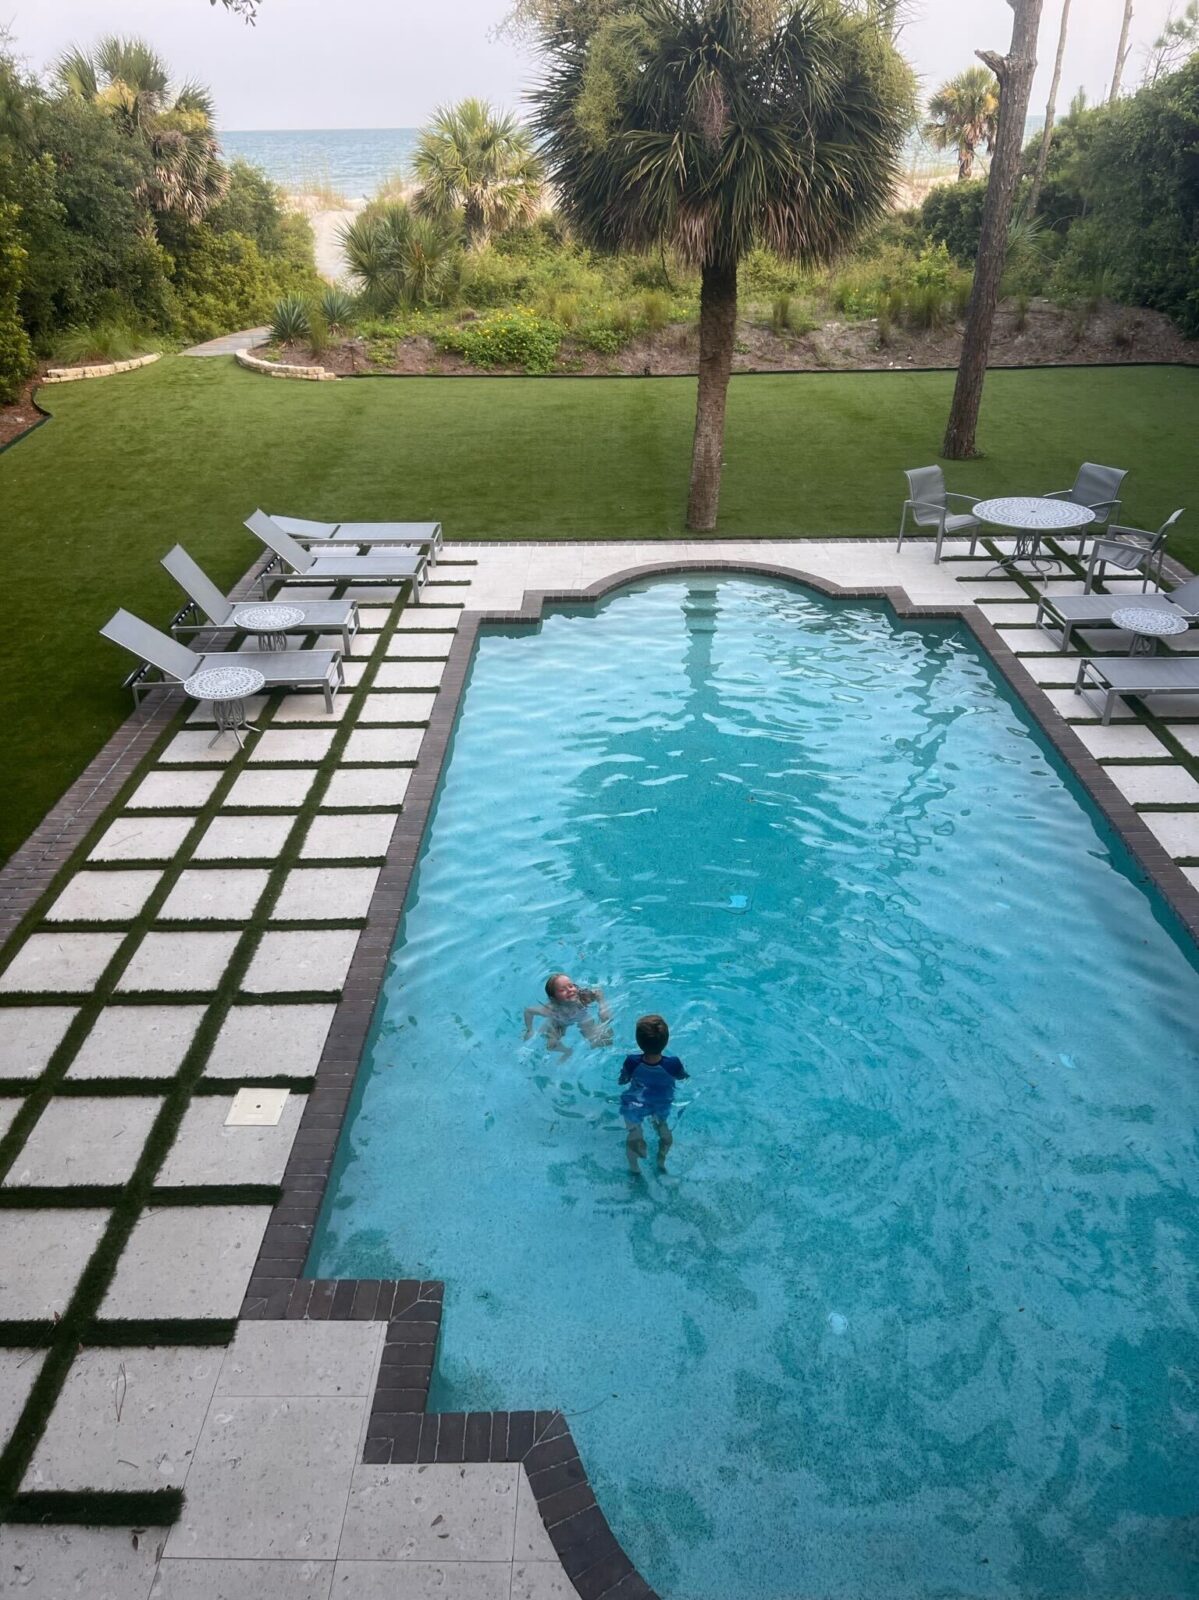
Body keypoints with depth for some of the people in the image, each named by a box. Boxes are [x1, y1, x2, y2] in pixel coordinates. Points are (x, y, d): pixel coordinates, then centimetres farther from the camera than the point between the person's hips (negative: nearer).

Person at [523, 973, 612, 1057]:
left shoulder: (584, 996, -38)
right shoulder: (552, 1009, -42)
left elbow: (599, 992, -16)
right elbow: (528, 1010, -28)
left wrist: (603, 1007, -29)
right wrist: (529, 1030, -22)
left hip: (582, 1019, 1)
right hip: (559, 1023, -1)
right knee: (551, 1045, -23)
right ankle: (567, 1051, 14)